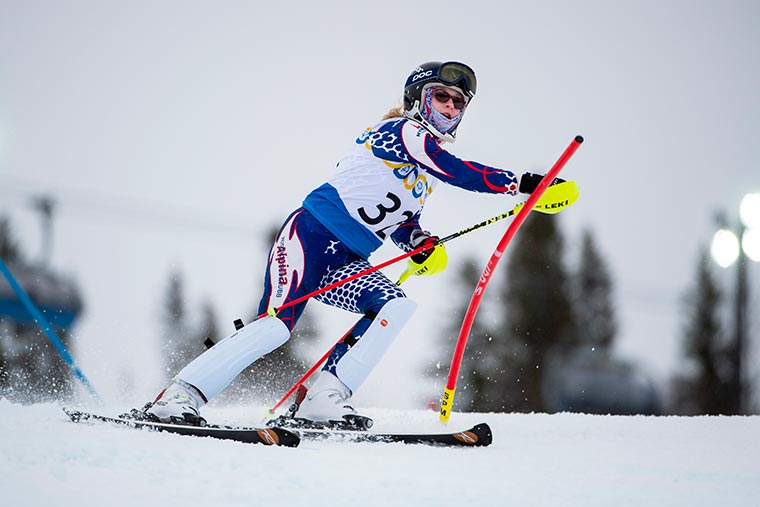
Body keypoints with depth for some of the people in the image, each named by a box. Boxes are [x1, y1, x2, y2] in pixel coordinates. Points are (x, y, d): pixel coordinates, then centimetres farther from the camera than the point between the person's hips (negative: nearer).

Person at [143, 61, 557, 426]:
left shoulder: (427, 169, 21)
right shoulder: (403, 130, -5)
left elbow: (403, 222, 26)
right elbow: (460, 172, -20)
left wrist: (422, 244, 3)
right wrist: (523, 183, -23)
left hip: (346, 264, 8)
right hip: (313, 233, -8)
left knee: (398, 308, -17)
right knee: (277, 324, -23)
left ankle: (324, 398, -20)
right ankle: (181, 395, -17)